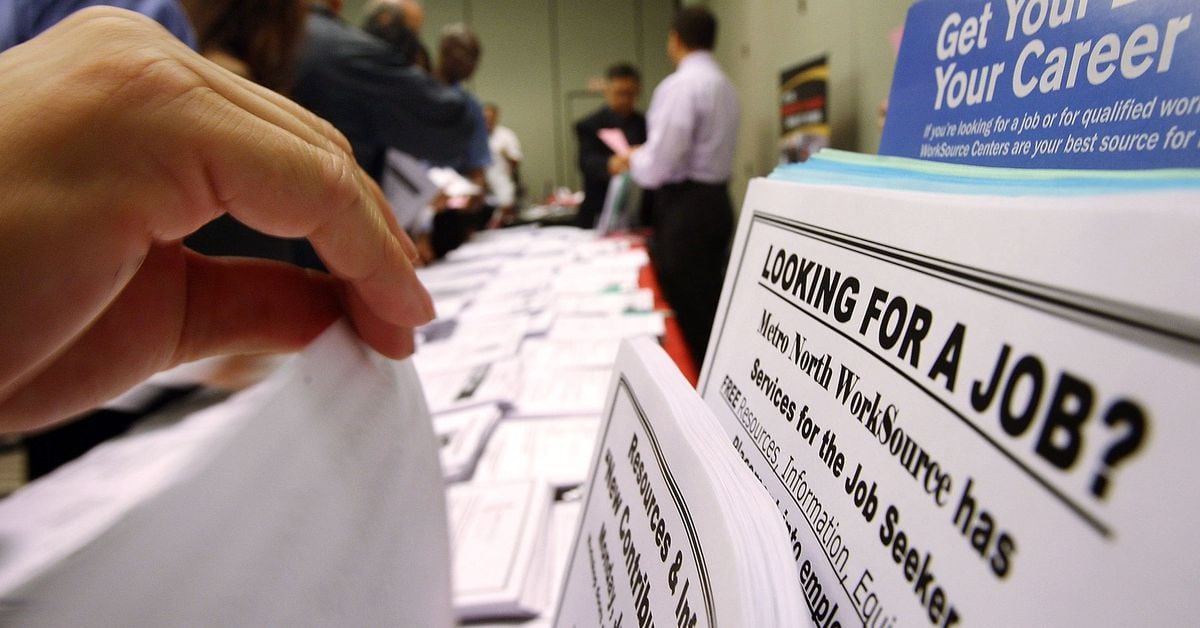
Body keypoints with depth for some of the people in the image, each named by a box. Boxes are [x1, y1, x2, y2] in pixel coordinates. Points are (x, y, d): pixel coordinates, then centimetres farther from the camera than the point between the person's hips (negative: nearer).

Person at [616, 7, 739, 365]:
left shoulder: (680, 85, -14)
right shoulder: (724, 84, 14)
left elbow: (659, 165, -21)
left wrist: (631, 161, 0)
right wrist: (645, 155, 22)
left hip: (686, 207, -9)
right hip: (716, 200, 10)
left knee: (686, 313, -3)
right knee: (710, 306, 16)